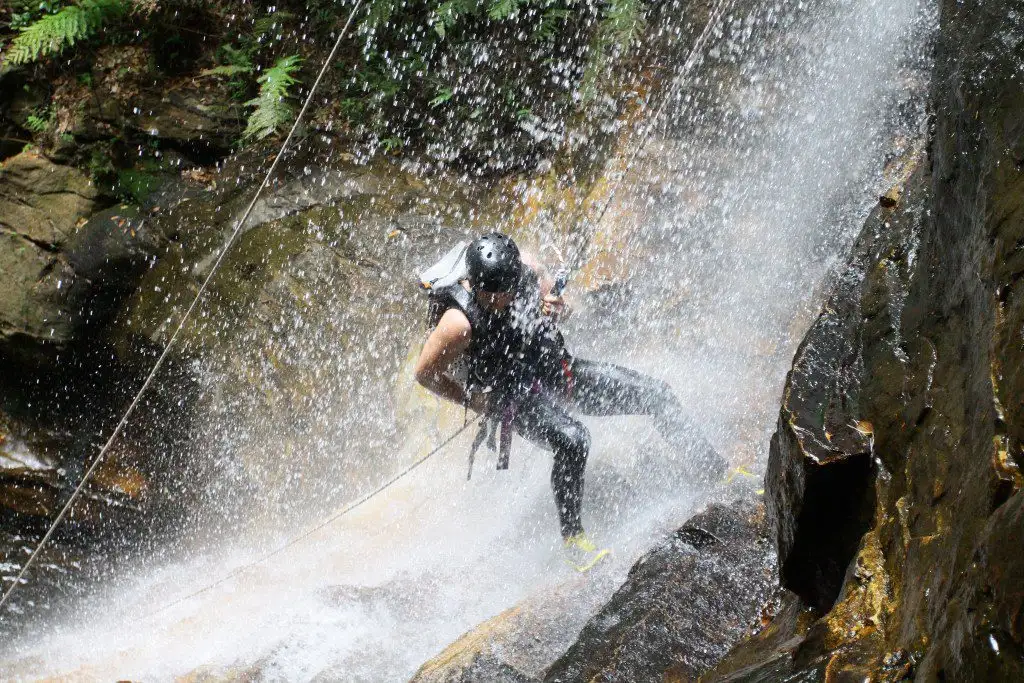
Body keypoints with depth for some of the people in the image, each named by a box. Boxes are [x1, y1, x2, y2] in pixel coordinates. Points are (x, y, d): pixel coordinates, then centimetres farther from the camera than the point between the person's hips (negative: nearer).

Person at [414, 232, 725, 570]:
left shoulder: (527, 268, -13)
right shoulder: (460, 321, -27)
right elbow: (425, 374, -14)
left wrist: (556, 308, -14)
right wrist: (476, 403, -8)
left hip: (560, 368, 6)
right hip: (517, 396, -6)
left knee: (655, 395, -1)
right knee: (572, 441, -35)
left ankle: (718, 471, 17)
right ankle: (573, 537, -14)